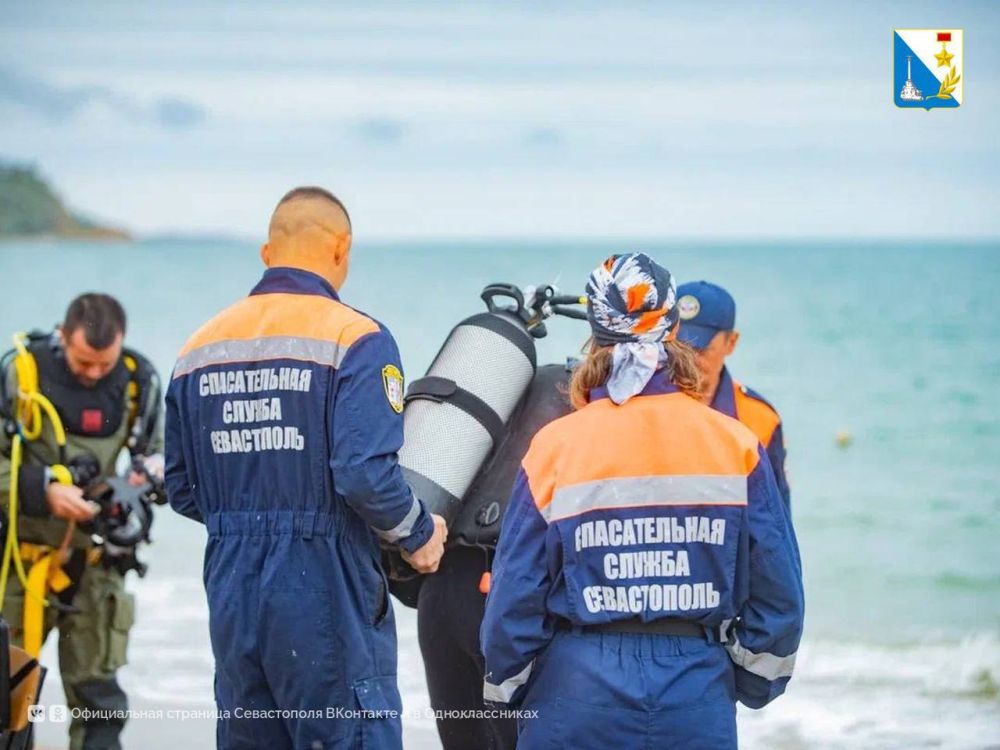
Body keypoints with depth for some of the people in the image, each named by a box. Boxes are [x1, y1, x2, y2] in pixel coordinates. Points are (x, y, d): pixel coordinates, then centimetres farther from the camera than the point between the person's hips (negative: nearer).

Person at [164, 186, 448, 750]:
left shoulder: (199, 348, 10)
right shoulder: (355, 337, -9)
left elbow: (183, 491, 12)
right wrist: (418, 534, -2)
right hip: (324, 593, -6)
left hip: (231, 593, 6)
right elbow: (366, 472, -19)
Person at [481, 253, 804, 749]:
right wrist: (755, 683, 18)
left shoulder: (555, 448, -5)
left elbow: (516, 597, -2)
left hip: (577, 696, -1)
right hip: (698, 704, 1)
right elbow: (778, 592, 2)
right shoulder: (736, 447, -2)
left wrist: (505, 694, 13)